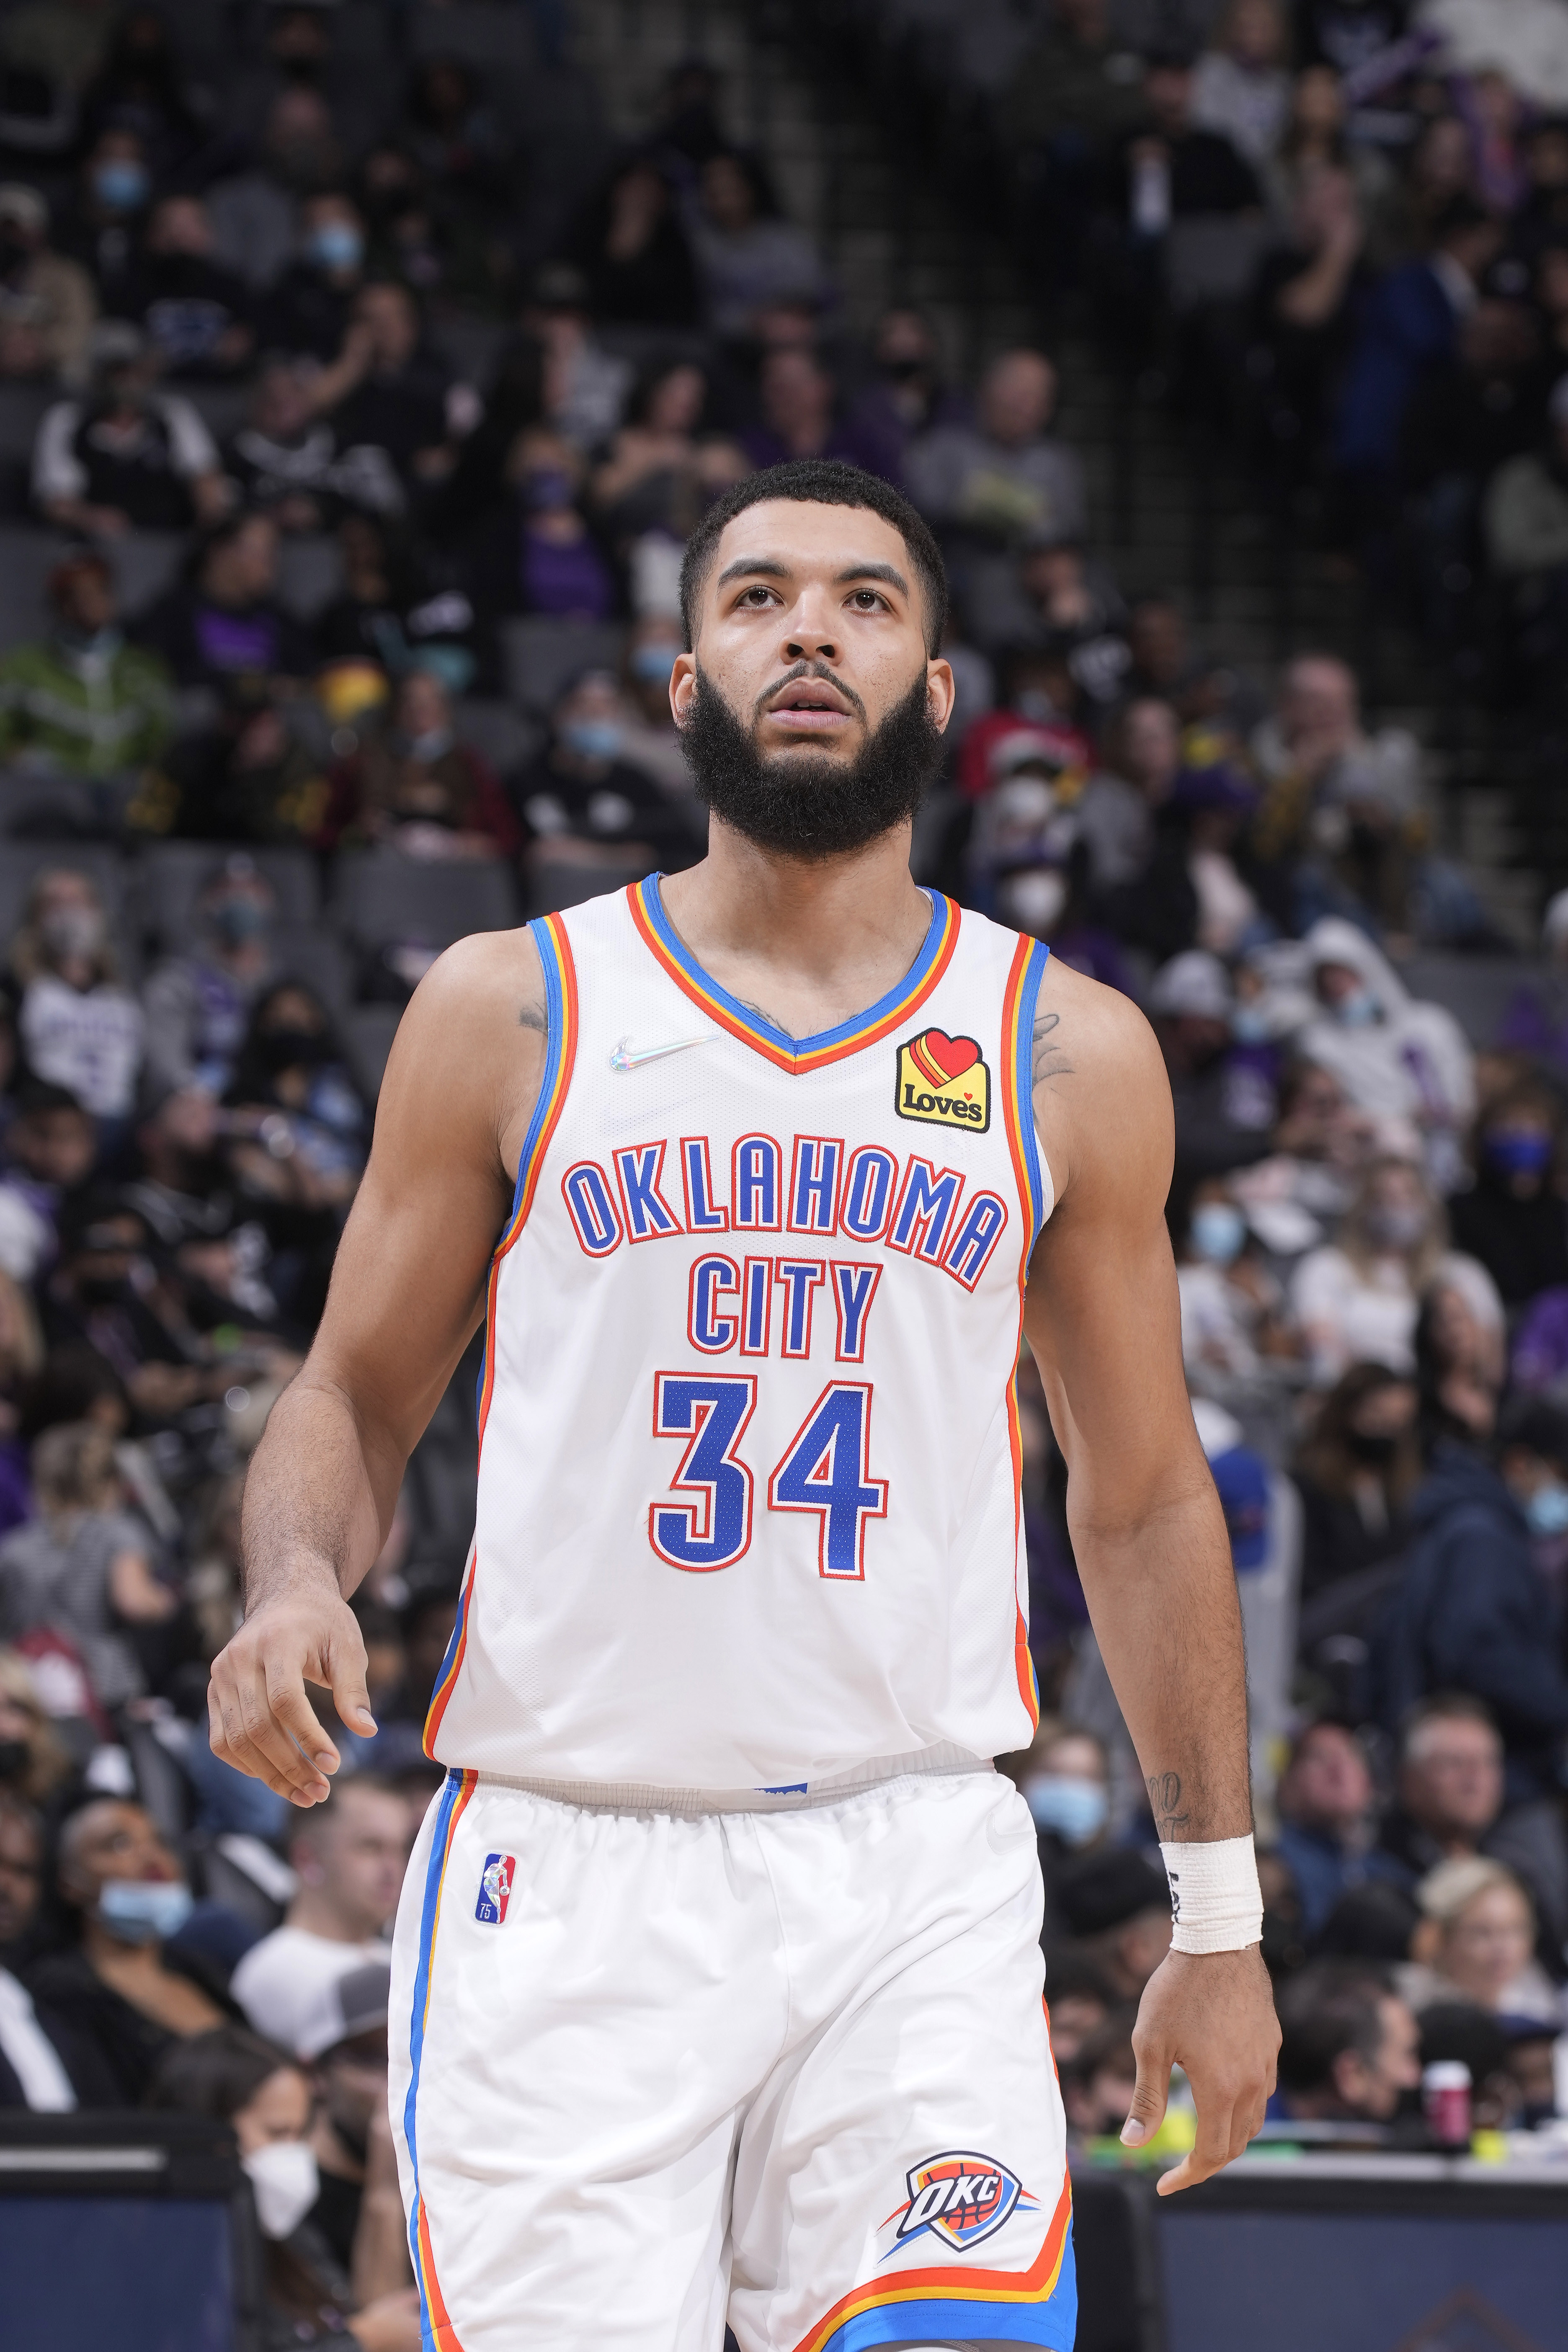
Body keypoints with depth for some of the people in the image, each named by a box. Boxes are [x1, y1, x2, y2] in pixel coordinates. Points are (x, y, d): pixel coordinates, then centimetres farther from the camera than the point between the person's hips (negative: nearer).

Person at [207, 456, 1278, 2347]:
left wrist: (1216, 1917, 14)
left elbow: (1142, 1501, 15)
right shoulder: (509, 1012, 6)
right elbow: (356, 1398, 12)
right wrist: (295, 1585, -11)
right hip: (562, 1879, 0)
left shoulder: (1071, 1056, 9)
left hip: (915, 1885, 1)